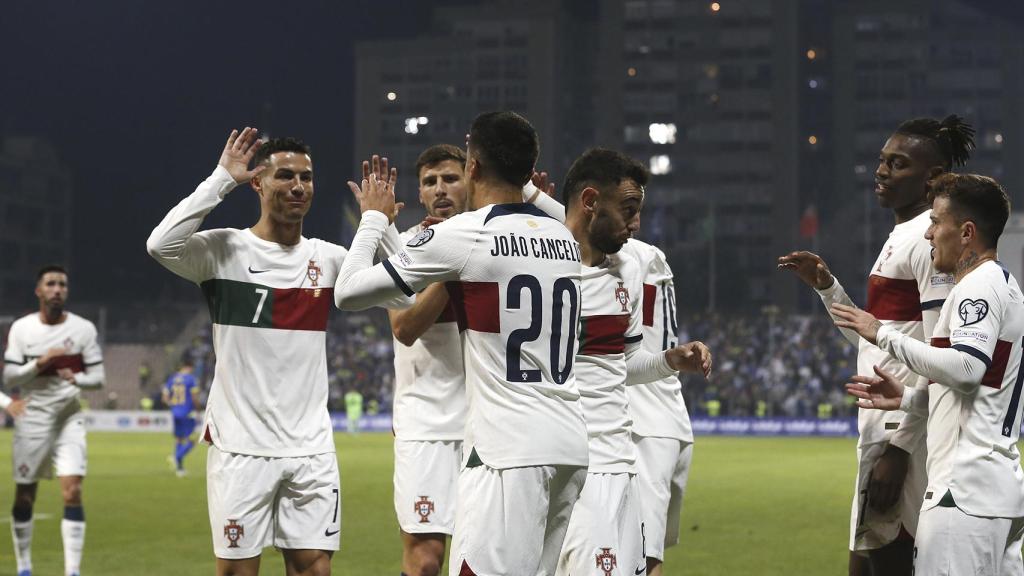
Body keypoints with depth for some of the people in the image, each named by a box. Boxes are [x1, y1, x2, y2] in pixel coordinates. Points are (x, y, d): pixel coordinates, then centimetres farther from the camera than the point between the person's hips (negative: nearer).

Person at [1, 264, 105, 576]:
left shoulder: (83, 329, 0)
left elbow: (98, 377, 2)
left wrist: (77, 378, -19)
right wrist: (40, 363, -17)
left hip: (70, 418, 0)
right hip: (32, 418, 0)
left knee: (73, 492, -12)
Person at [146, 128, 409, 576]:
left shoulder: (329, 258, 9)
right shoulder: (224, 249, -4)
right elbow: (161, 245, -23)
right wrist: (222, 179, -18)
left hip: (311, 449, 4)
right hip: (241, 448, -4)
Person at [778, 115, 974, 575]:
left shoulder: (931, 239, -13)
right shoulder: (901, 236, 18)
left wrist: (898, 445, -21)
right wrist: (826, 287, 16)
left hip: (905, 429, -10)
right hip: (884, 428, 10)